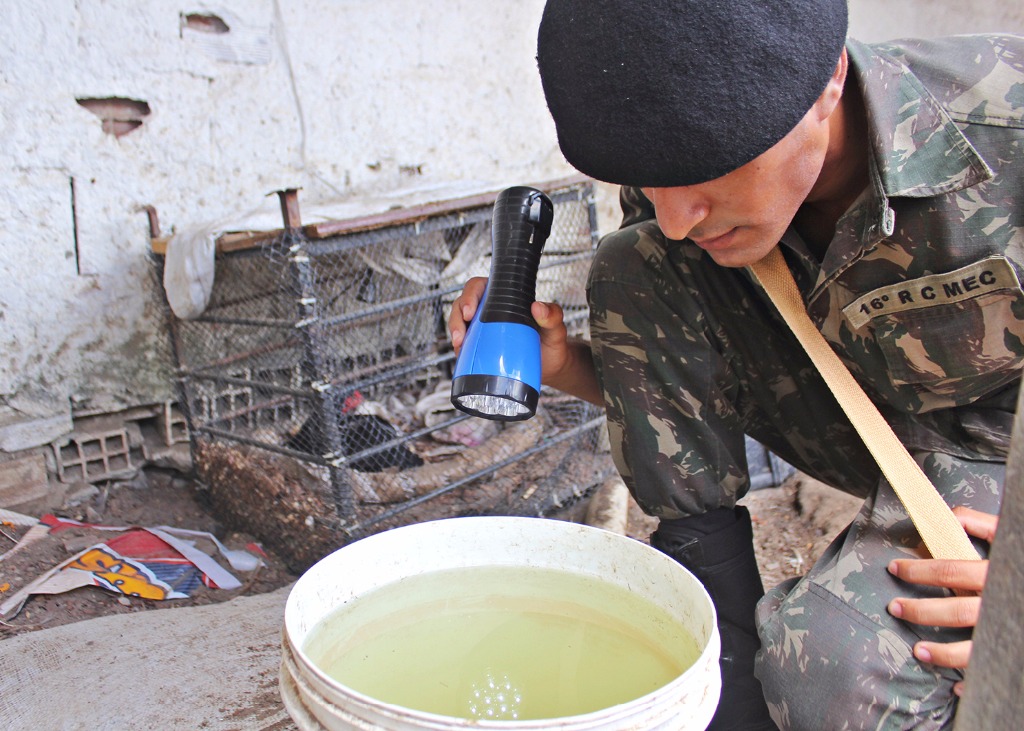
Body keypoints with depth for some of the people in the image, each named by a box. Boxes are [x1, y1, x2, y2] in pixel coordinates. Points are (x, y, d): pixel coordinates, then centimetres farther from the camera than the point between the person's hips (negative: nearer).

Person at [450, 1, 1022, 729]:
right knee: (630, 270, -18)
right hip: (853, 411, 5)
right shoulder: (682, 166, -15)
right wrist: (564, 364, -20)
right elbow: (657, 389, 0)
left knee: (832, 671, -34)